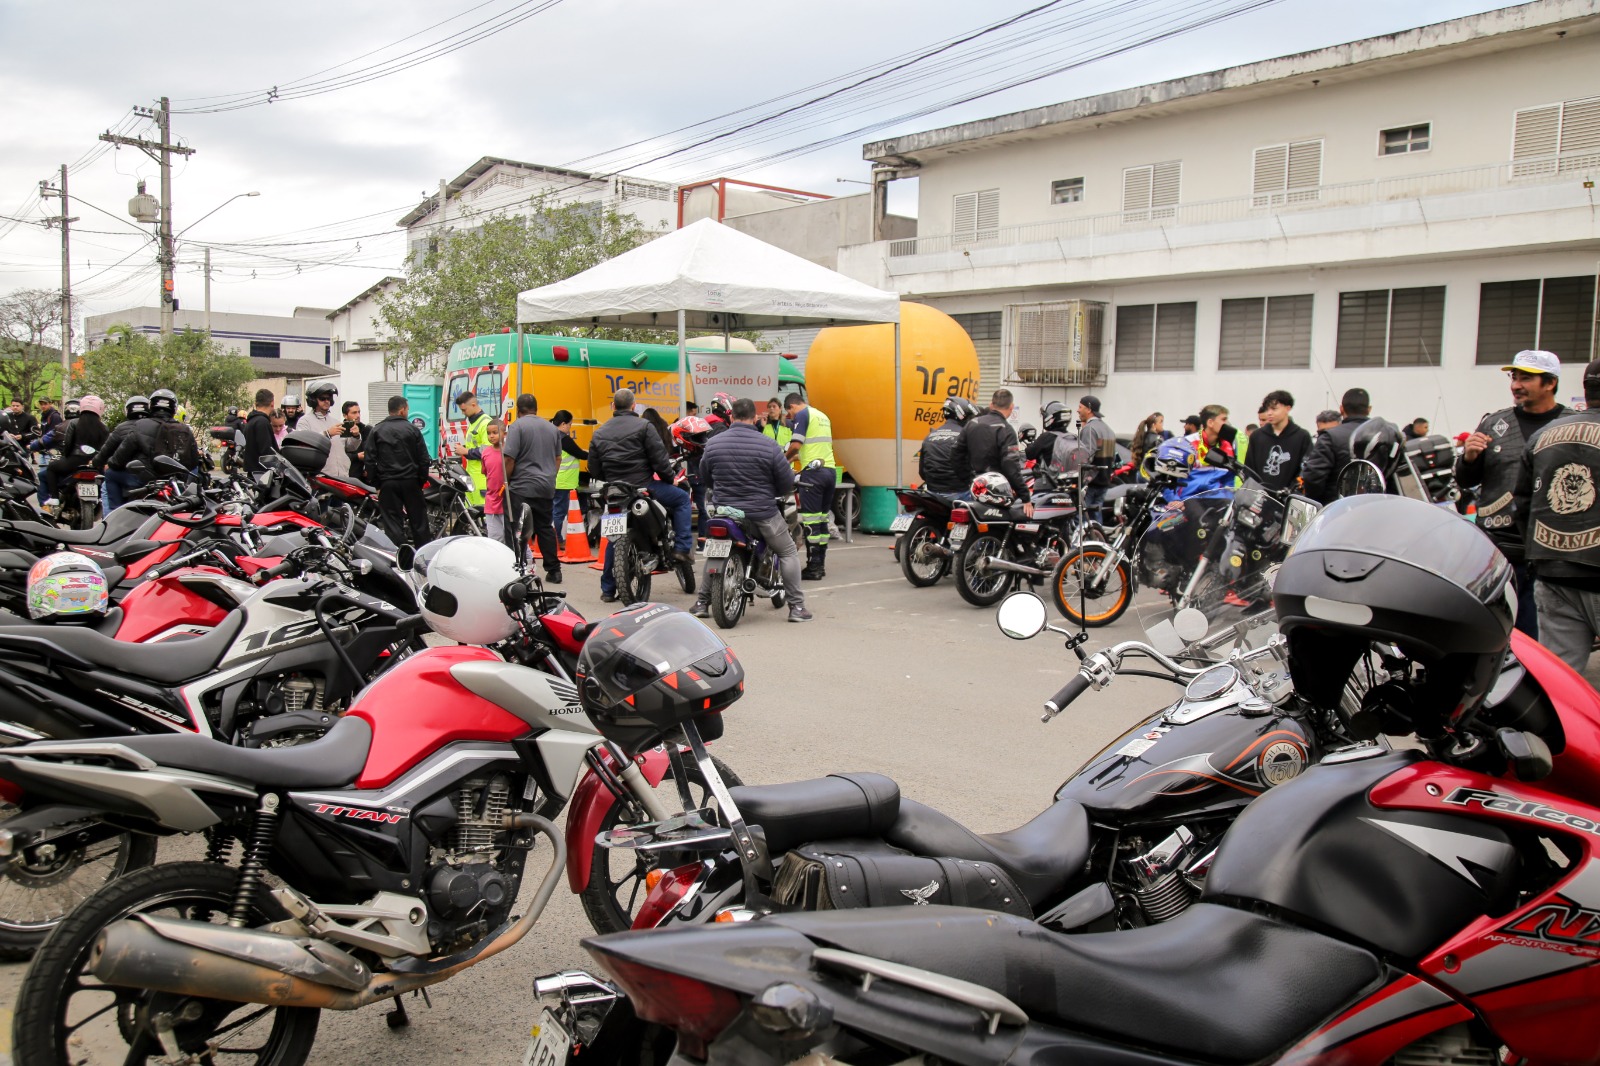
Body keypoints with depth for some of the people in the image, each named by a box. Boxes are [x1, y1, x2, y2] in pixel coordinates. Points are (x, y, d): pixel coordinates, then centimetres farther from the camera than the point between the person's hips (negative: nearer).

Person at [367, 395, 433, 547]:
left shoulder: (376, 431, 3)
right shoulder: (413, 430, -2)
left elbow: (370, 460, -1)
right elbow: (423, 459, -4)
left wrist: (376, 484, 5)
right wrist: (421, 481, 6)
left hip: (387, 484, 1)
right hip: (411, 482, -1)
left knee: (392, 524, 2)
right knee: (419, 522, 7)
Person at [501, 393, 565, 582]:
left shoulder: (518, 426, -8)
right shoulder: (552, 428, 13)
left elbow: (509, 459, -13)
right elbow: (558, 458, 19)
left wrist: (506, 481, -1)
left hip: (521, 488, -6)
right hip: (546, 487, 6)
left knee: (517, 531, -2)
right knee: (545, 528, 13)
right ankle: (554, 570, 13)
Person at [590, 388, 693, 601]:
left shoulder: (599, 434, 11)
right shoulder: (643, 426, -6)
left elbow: (594, 470, 13)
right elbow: (659, 458, -10)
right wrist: (669, 479, 7)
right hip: (643, 486, -5)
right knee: (682, 498, 15)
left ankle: (607, 589, 21)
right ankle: (682, 548, 3)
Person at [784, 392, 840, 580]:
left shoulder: (801, 415, -4)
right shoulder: (823, 416, 21)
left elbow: (795, 445, -15)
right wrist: (796, 457, 32)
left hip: (813, 472, -8)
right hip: (830, 469, 8)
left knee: (810, 522, -5)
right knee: (823, 519, 12)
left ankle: (813, 567, -5)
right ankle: (820, 565, 16)